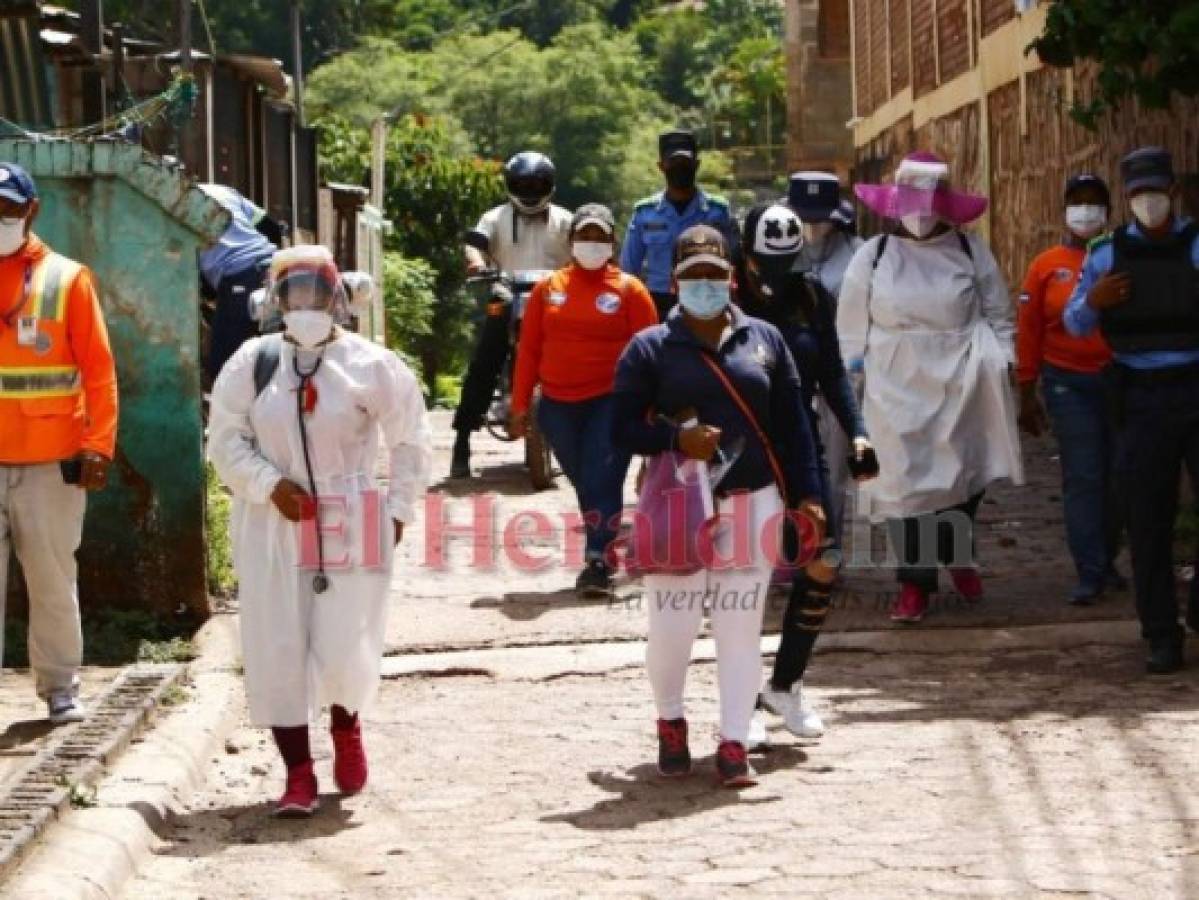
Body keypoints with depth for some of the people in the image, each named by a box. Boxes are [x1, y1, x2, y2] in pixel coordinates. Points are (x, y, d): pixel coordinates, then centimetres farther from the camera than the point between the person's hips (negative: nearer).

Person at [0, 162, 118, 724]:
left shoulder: (67, 279, 2)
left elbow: (98, 369, 0)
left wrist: (98, 445, -7)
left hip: (51, 462, -1)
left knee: (53, 581, 5)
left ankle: (60, 687, 17)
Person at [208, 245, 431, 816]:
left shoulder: (371, 366, -1)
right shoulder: (252, 363, 3)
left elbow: (410, 442, 7)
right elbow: (226, 441, 3)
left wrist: (399, 508, 2)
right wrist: (270, 484, -11)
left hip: (350, 527, -2)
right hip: (272, 528, 2)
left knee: (344, 649, -4)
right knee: (277, 650, -1)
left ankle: (346, 727, 30)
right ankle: (298, 775, 8)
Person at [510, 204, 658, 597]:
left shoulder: (629, 290, 0)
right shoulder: (549, 289, 8)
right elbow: (528, 348, 8)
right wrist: (520, 405, 4)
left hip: (610, 402, -3)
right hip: (558, 405, 3)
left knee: (602, 480, -12)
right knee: (583, 482, 11)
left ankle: (598, 561, -12)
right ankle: (606, 546, 26)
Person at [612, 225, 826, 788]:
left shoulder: (764, 341, 9)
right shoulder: (649, 349, 1)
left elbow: (792, 425, 10)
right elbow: (622, 428, -1)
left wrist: (805, 495, 3)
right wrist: (675, 438, -19)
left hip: (753, 505, 2)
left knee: (740, 630, 2)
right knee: (672, 627, -1)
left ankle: (733, 744, 10)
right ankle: (670, 723, 26)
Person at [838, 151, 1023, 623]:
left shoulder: (970, 250, 2)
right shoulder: (873, 255, 1)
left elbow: (1000, 315, 7)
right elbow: (852, 327, 6)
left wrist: (1000, 366, 1)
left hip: (960, 386, 0)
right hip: (896, 388, 0)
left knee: (964, 476, 9)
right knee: (907, 481, 0)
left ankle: (958, 556, 35)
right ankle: (915, 582, 10)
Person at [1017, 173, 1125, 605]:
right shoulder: (1048, 266, 2)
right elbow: (1028, 331, 4)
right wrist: (1027, 394, 3)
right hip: (1069, 386, -1)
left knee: (1116, 476, 9)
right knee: (1082, 478, -3)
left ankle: (1106, 560, 24)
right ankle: (1090, 574, -2)